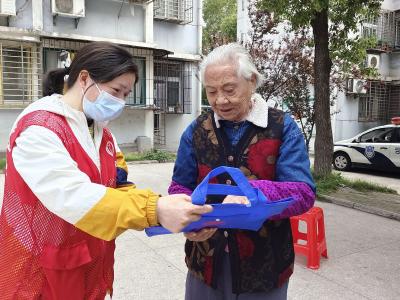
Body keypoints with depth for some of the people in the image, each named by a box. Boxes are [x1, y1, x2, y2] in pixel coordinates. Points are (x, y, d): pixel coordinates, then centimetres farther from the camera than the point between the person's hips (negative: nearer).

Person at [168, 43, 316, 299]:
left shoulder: (283, 128, -8)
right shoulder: (196, 131, 1)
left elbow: (303, 193, -15)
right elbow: (180, 188, 3)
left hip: (264, 265, -2)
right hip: (205, 260, 3)